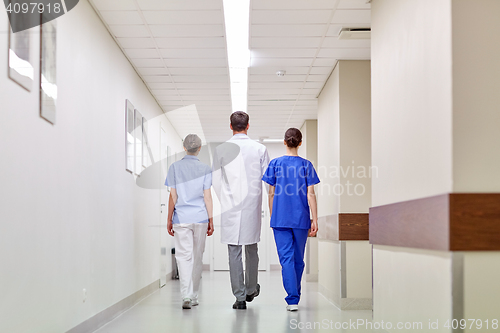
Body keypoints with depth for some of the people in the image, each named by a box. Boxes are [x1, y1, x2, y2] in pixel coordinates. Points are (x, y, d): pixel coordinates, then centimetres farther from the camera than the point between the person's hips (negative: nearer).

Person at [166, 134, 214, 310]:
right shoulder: (205, 168, 1)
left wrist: (169, 219, 7)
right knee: (197, 257, 11)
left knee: (183, 256, -3)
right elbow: (207, 196, 0)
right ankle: (194, 296, 19)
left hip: (181, 218, -1)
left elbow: (173, 196, 0)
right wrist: (210, 220, 6)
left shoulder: (174, 167, 1)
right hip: (200, 218, 1)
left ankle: (186, 295, -17)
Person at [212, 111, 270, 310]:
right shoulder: (260, 149, -2)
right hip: (253, 205, 2)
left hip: (230, 206, -1)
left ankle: (240, 297, 3)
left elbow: (216, 182, 0)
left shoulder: (221, 150, -3)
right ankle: (251, 290, 31)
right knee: (251, 249, 17)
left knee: (234, 252, 2)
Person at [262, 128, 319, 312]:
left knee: (286, 259, -1)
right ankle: (295, 297, 27)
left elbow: (271, 194, 1)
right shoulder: (306, 165, -1)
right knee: (298, 259, 14)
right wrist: (315, 220, 0)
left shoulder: (275, 164, -1)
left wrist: (272, 217, 12)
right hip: (301, 219, 1)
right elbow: (310, 194, -4)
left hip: (280, 219, -1)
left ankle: (292, 300, -11)